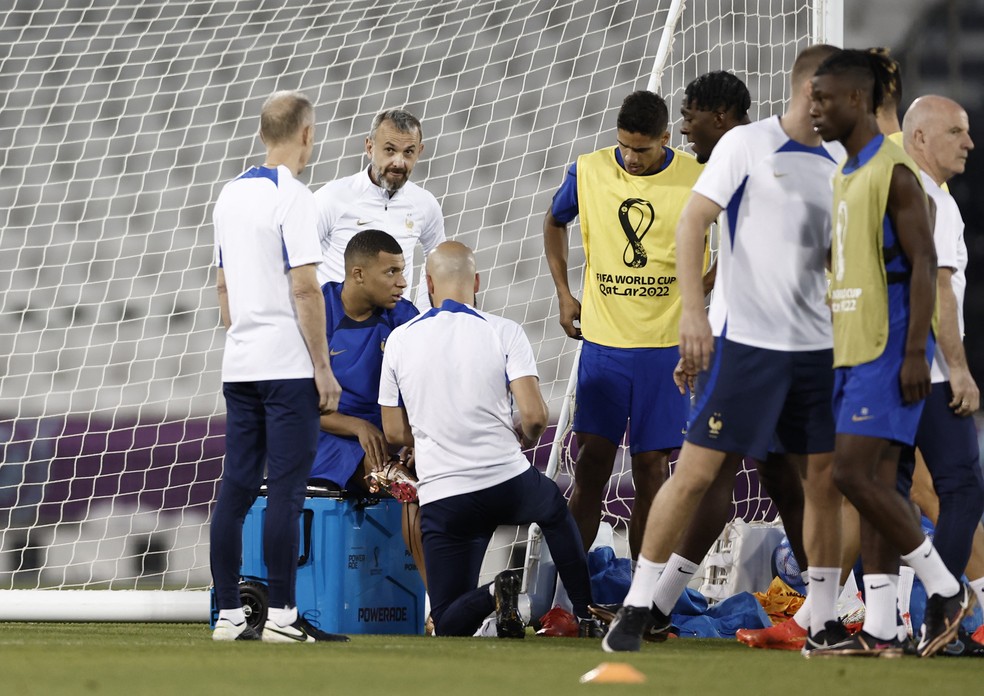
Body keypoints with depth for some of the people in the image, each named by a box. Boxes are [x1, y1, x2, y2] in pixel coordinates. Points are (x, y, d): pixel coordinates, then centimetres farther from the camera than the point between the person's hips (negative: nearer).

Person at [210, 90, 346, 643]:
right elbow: (305, 288, -15)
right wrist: (324, 368, -12)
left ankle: (230, 614, 7)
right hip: (288, 366, -8)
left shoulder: (230, 195, 13)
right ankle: (282, 615, -7)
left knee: (236, 489, 6)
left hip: (240, 365, 8)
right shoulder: (292, 197, -11)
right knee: (285, 490, -6)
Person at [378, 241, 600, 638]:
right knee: (555, 510, 37)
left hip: (441, 497, 0)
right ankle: (587, 617, 28)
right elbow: (534, 415, -11)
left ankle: (492, 596, -21)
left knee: (447, 626, 9)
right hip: (509, 482, 0)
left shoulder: (400, 340, 3)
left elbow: (395, 432, 9)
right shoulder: (504, 333, -4)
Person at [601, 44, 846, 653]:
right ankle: (638, 609, -1)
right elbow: (692, 224, -8)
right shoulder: (746, 145, -4)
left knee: (825, 480, 4)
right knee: (700, 471, -9)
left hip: (815, 346, 6)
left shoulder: (834, 168, 14)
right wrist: (694, 310, -18)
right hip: (743, 342, -6)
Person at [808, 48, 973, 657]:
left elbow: (923, 264, -16)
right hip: (854, 351, 9)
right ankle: (880, 630, 6)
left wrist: (915, 352, -21)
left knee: (854, 474, -14)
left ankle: (945, 591, -2)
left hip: (888, 352, -9)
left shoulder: (894, 171, -11)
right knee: (876, 482, 6)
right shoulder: (846, 176, 17)